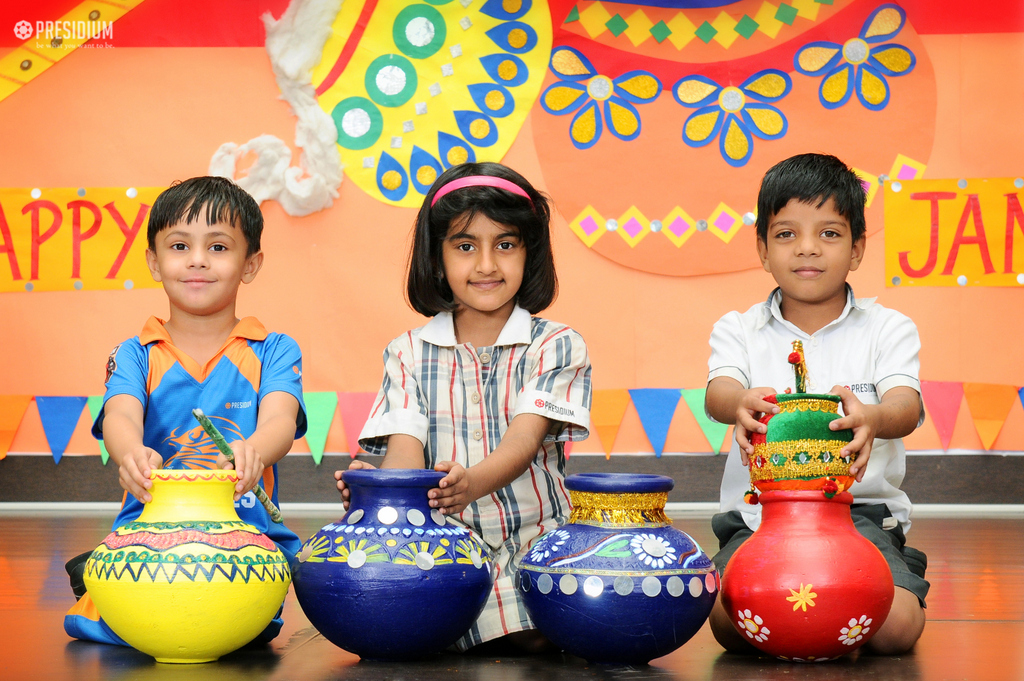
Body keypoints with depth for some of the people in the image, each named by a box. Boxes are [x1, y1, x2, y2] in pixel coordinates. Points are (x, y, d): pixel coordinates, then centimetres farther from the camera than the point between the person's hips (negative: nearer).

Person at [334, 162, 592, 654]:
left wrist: (473, 482, -34)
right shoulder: (408, 354, 12)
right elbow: (406, 445, -3)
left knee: (532, 639, -29)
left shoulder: (557, 347, 5)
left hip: (534, 541, -1)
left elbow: (525, 437, -11)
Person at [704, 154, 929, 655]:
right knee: (728, 621, -27)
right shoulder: (739, 330, 11)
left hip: (863, 510, 0)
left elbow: (907, 406, -11)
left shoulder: (887, 329, 8)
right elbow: (717, 393, -10)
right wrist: (740, 404, -38)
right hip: (758, 515, 1)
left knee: (896, 625, -26)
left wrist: (872, 417, -38)